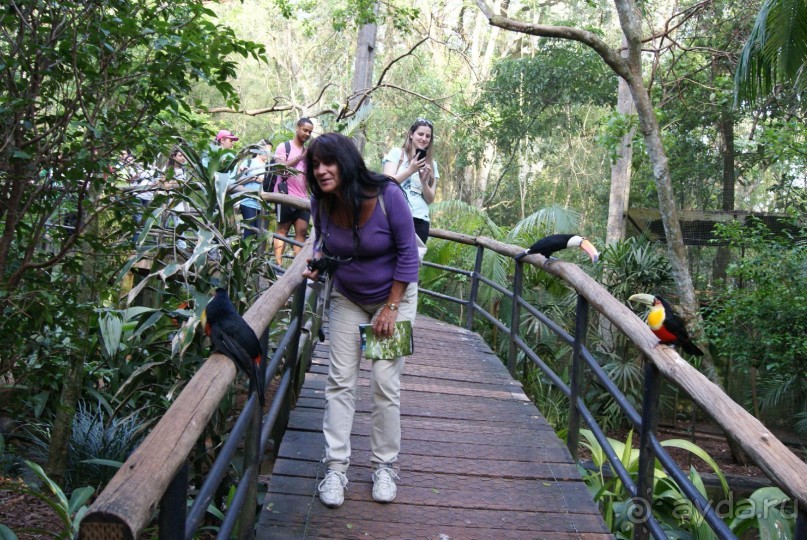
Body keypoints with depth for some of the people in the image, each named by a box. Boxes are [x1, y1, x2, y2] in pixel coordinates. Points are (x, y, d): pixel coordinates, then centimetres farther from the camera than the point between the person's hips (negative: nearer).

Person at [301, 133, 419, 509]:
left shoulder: (387, 195, -25)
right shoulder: (321, 203, -13)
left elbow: (407, 252, -17)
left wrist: (392, 307, -17)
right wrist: (318, 262, -16)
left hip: (393, 295, -3)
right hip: (347, 298, 4)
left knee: (385, 383, -4)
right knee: (340, 381, -2)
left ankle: (384, 466, 12)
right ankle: (336, 467, 5)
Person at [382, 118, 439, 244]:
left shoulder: (431, 164, 16)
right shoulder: (396, 153, 7)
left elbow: (430, 199, 10)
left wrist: (424, 181, -9)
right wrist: (411, 170, -18)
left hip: (420, 221, 3)